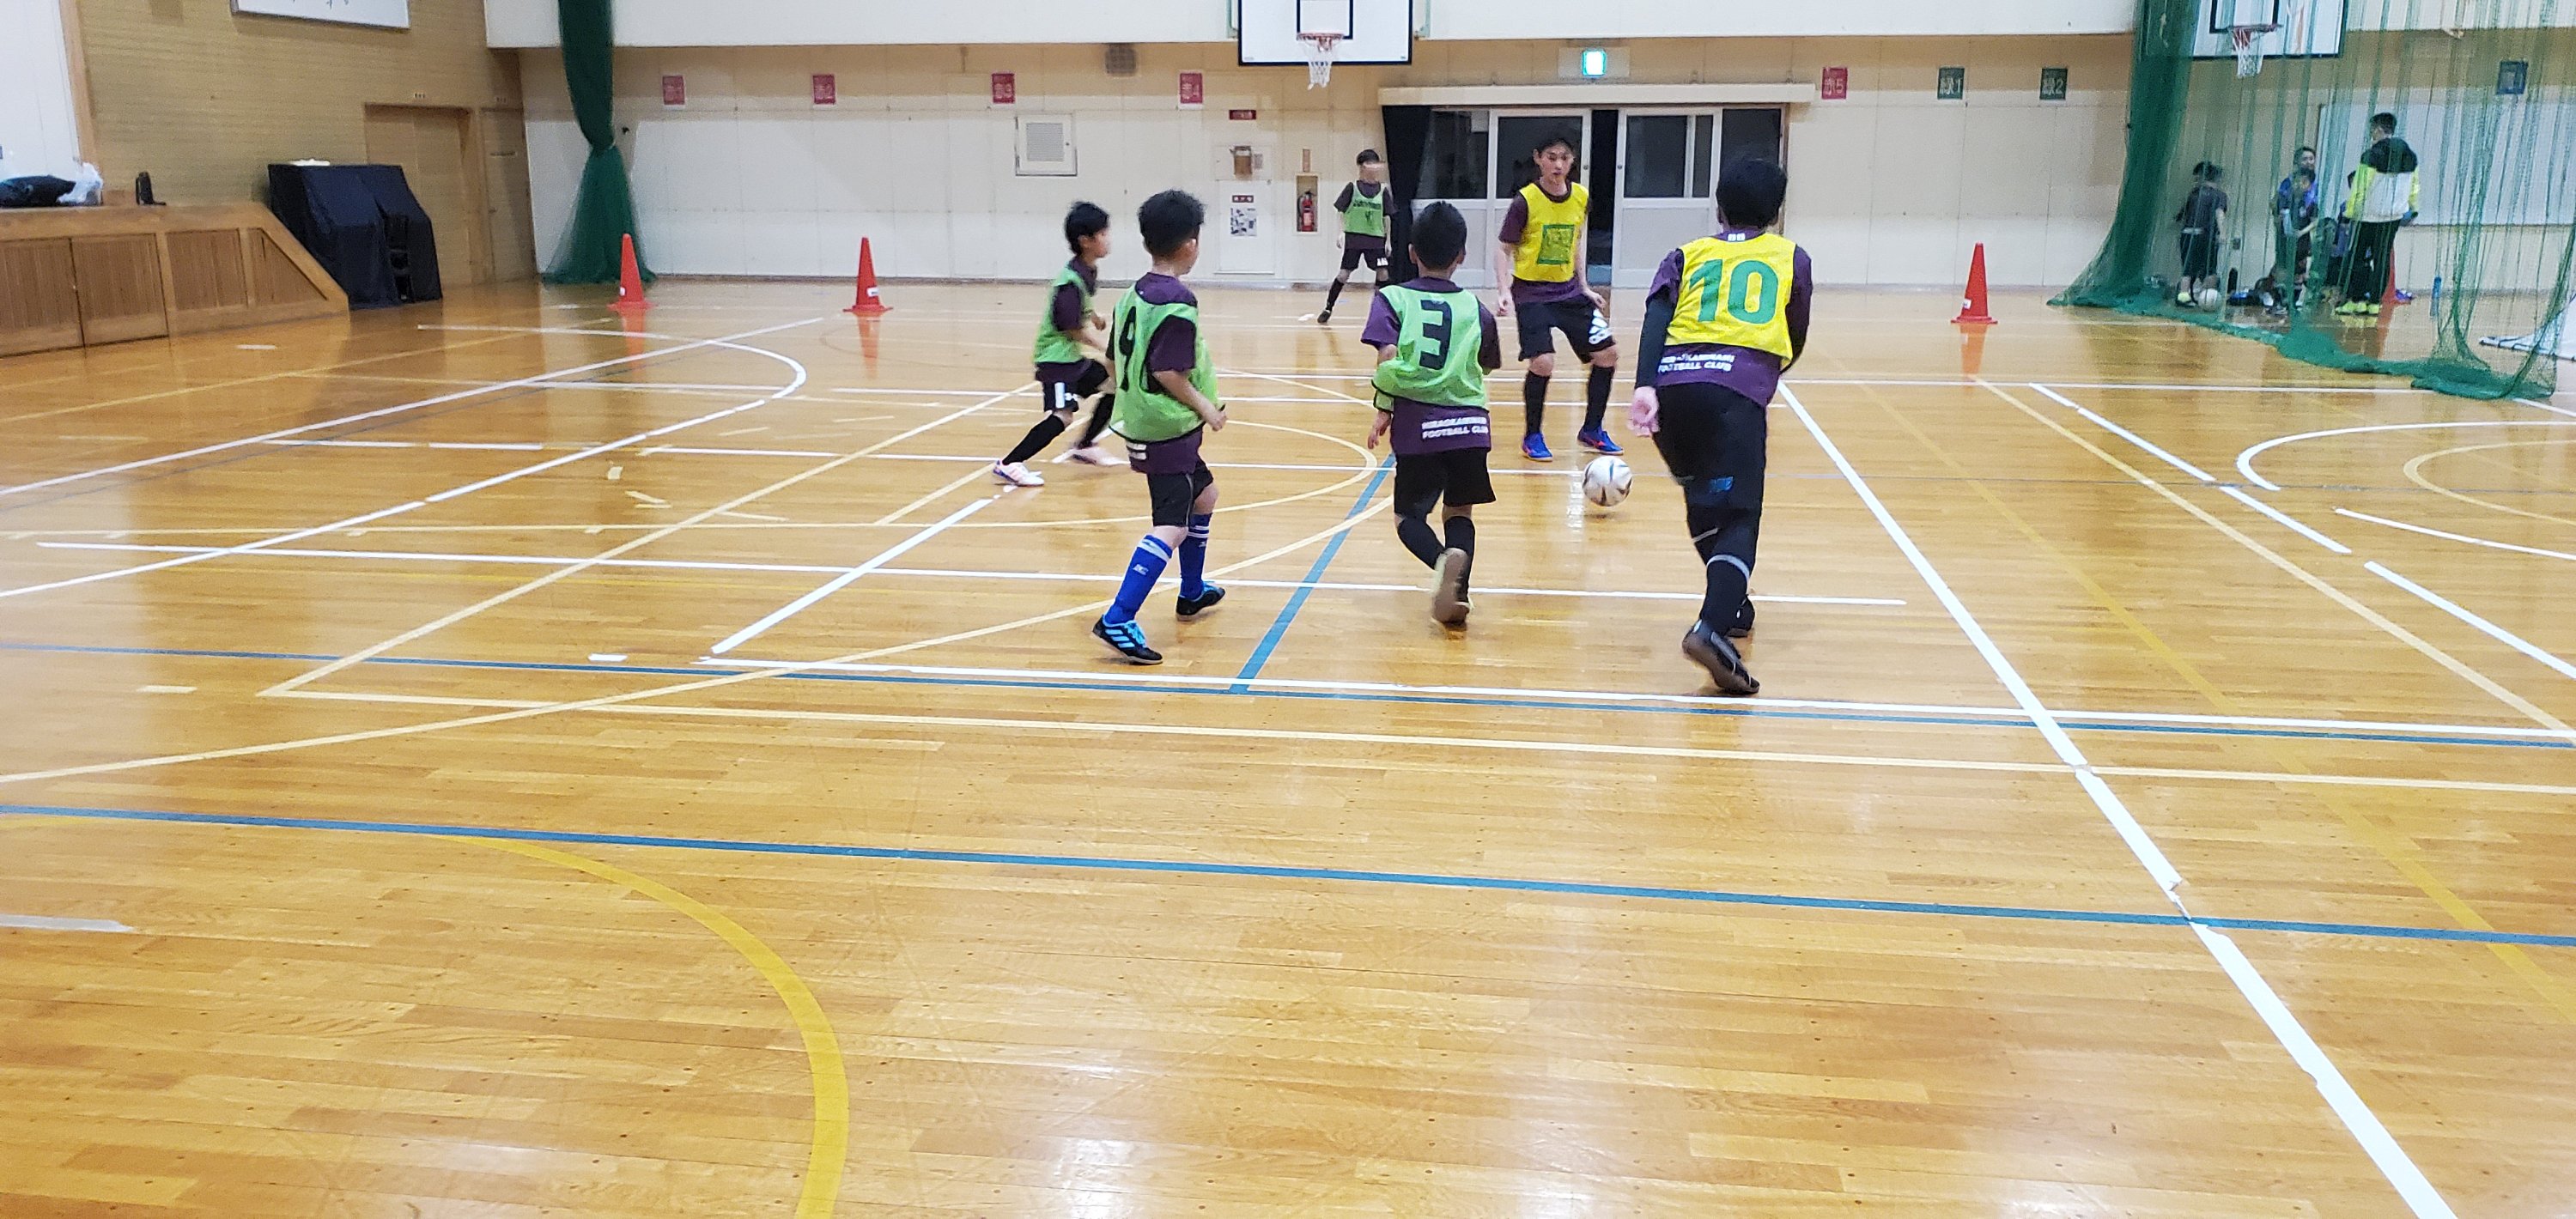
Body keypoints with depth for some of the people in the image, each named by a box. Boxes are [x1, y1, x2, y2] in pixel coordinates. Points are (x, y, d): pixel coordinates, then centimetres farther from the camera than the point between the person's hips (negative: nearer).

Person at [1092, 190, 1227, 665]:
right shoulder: (1178, 301, -17)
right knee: (1172, 527, -13)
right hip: (1168, 429, -10)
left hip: (1141, 422, 10)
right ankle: (1117, 621, -21)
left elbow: (1117, 361, 13)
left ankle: (1192, 592, 39)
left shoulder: (1135, 294, 10)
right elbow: (1168, 371, -22)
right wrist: (1204, 405, -10)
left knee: (1204, 493, 28)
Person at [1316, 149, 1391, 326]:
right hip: (1354, 237, -2)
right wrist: (1341, 233, -8)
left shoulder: (1382, 190, 6)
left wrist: (1388, 240, 7)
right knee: (1344, 274, -3)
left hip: (1375, 238, 2)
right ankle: (1328, 309, 7)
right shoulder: (1352, 187, 0)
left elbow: (1386, 217, 10)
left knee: (1382, 273, -4)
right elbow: (1341, 212, 2)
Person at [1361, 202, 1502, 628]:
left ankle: (1442, 560, -19)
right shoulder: (1475, 308, 9)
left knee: (1409, 517, 12)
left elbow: (1388, 359, -11)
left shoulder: (1393, 299, 2)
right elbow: (1483, 370, 17)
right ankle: (1457, 593, 1)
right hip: (1470, 424, 2)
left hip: (1417, 426, -2)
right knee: (1459, 512, 19)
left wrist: (1384, 410, -2)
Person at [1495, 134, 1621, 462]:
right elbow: (1506, 250, -5)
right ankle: (1532, 436, 2)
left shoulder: (1581, 198, 2)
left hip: (1569, 291, 6)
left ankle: (1591, 431, 20)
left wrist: (1585, 287, 14)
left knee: (1608, 353, 2)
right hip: (1532, 293, -6)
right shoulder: (1525, 201, -13)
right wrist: (1504, 290, -17)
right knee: (1543, 362, -20)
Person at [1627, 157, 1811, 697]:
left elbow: (1655, 321, 5)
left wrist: (1645, 387, -7)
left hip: (1672, 384, 3)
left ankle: (1732, 605, 37)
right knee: (1737, 516, -8)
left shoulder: (1687, 256, 24)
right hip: (1737, 390, -3)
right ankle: (1713, 628, -31)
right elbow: (1795, 345, 26)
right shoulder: (1792, 258, 23)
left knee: (1702, 500, 24)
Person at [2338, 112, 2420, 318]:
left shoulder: (2372, 154, -14)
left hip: (2369, 215, -6)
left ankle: (2356, 301, 0)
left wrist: (2350, 212, -7)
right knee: (2382, 258, 9)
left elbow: (2360, 187, -14)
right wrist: (2412, 210, 28)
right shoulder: (2409, 155, 8)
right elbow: (2414, 187, 16)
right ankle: (2374, 303, 9)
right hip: (2394, 216, 7)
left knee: (2357, 256, 2)